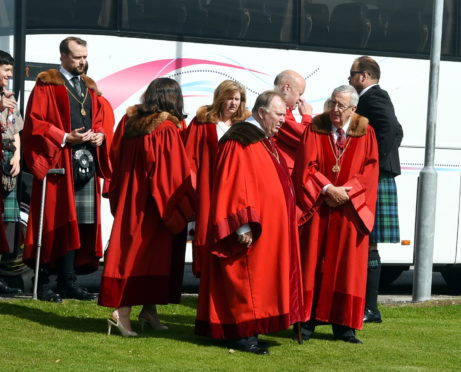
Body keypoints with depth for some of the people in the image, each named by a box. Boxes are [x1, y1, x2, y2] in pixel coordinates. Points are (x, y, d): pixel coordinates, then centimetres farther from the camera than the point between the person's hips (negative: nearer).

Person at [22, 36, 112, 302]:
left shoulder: (89, 87, 19)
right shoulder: (47, 85, -2)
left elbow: (99, 120, 23)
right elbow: (34, 122, -9)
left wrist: (100, 135, 1)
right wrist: (65, 138, -16)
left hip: (85, 163, 6)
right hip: (56, 162, -6)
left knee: (79, 223, 5)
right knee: (54, 223, -7)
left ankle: (68, 282, 9)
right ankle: (44, 283, -2)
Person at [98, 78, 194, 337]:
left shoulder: (129, 121, 3)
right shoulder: (166, 130, -17)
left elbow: (117, 160, 11)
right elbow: (176, 174, -16)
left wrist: (118, 200, 19)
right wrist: (186, 208, -8)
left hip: (129, 200, 7)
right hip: (154, 207, -6)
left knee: (131, 251, 11)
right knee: (155, 255, 2)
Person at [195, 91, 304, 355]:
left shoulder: (265, 142, 17)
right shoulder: (241, 141, -14)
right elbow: (235, 186, -20)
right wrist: (243, 225, -25)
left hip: (270, 227, 10)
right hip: (253, 231, -10)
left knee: (259, 278, 10)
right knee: (247, 277, -8)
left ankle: (247, 330, 13)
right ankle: (242, 334, -5)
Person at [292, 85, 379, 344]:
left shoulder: (365, 133, 3)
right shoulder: (315, 130, 2)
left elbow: (370, 170, -1)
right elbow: (307, 166, -3)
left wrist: (346, 191, -12)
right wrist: (327, 189, -15)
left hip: (350, 210, 0)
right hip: (318, 208, 0)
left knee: (347, 267, 1)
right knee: (312, 264, 0)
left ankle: (343, 325, 5)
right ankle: (307, 322, 4)